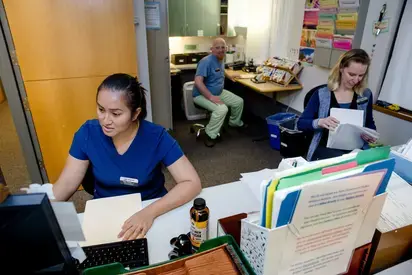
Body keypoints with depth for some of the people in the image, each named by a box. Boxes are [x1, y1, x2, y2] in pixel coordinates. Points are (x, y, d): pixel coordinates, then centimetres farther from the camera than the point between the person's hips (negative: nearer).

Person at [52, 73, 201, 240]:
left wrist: (150, 212, -34)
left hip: (152, 212, -2)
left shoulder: (156, 137, -18)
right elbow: (66, 184, -6)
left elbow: (192, 183, -22)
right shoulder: (88, 133, -11)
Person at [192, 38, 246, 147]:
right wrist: (211, 97, -34)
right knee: (222, 109, -33)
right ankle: (210, 135, -15)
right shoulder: (206, 61, -23)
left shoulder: (221, 60, 6)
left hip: (219, 92, 9)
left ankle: (235, 122, 37)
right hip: (202, 95, -9)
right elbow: (198, 82, -32)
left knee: (239, 101, 10)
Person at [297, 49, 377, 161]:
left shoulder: (366, 95, 8)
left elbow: (370, 123, 23)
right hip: (326, 149, -3)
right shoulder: (322, 94, -1)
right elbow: (301, 123, -2)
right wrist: (319, 122, -23)